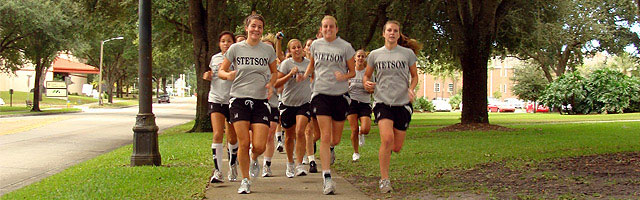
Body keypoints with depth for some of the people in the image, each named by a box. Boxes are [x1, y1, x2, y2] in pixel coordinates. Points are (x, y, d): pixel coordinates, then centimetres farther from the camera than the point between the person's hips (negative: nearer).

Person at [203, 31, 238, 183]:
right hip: (216, 100, 1)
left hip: (233, 100, -1)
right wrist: (208, 76, 4)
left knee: (233, 138, 10)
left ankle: (232, 166, 33)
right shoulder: (214, 59, 11)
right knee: (218, 135, -13)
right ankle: (217, 171, -11)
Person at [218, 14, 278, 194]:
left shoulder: (268, 49, 6)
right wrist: (228, 75, -15)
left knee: (259, 146, -8)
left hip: (260, 102, 1)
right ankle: (245, 181, 13)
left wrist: (271, 84, 0)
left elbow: (274, 72, 20)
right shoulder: (236, 48, 2)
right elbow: (221, 71, 8)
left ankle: (254, 160, 29)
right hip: (239, 100, -1)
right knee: (243, 143, -6)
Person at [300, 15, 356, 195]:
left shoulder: (345, 47, -1)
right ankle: (327, 177, -8)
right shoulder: (316, 45, 5)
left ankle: (330, 149, 46)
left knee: (336, 139, 8)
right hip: (321, 93, 0)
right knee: (325, 136, -10)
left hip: (340, 94, 0)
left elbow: (353, 71, 4)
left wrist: (344, 76, -17)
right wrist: (305, 76, 3)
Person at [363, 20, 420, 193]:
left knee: (396, 147, 3)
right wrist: (366, 83, -7)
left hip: (402, 103, 1)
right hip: (382, 101, -1)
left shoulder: (408, 53, 4)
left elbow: (414, 75, 14)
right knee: (387, 139, -21)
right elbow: (366, 75, 16)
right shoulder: (375, 55, 6)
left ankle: (384, 151, 42)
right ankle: (384, 179, -8)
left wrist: (411, 89, -6)